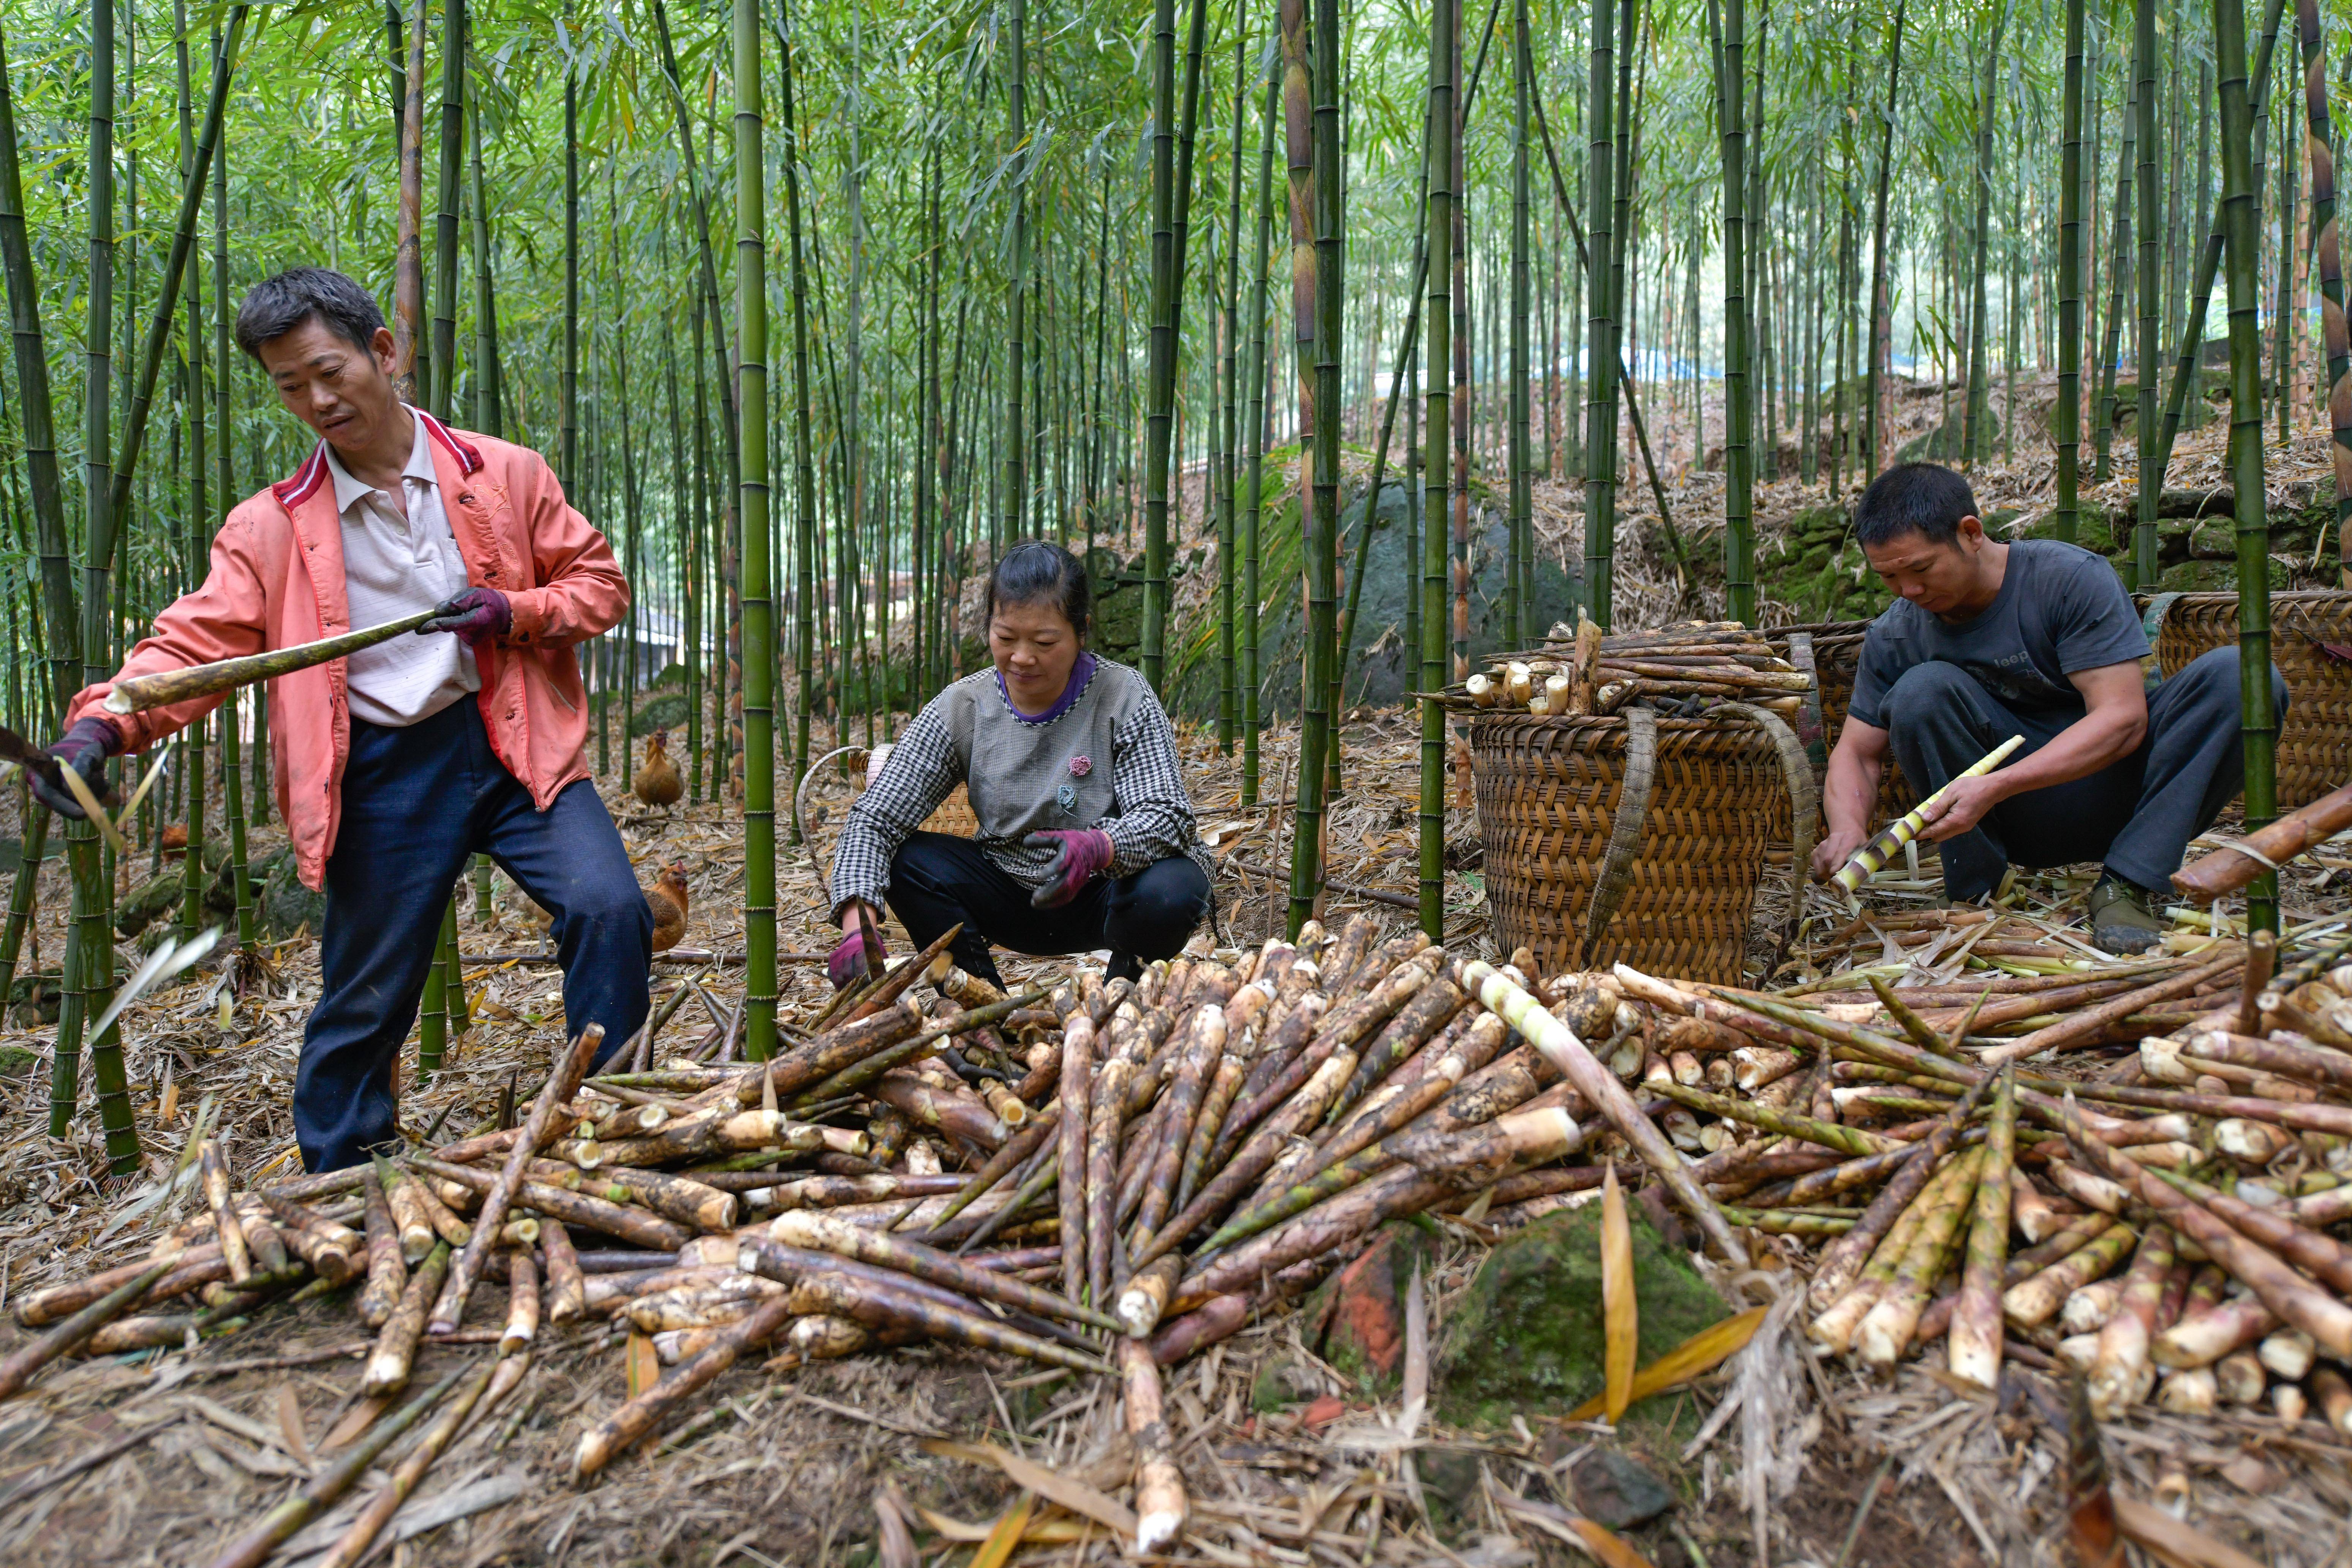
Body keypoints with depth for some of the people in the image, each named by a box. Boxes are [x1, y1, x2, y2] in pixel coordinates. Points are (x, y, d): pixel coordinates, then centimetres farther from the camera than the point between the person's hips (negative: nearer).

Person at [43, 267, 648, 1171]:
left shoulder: (506, 475, 4)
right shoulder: (270, 527, 4)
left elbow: (598, 581, 9)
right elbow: (196, 643, -4)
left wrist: (516, 613, -11)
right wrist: (103, 723, -23)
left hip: (515, 747, 0)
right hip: (384, 779, 0)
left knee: (608, 910, -20)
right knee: (365, 999, 7)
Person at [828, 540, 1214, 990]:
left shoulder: (1123, 697, -13)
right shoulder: (960, 711, -8)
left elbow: (1167, 816, -22)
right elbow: (874, 821, -13)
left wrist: (1097, 848, -45)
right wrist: (857, 928, -31)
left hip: (1106, 895, -2)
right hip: (1012, 898, 3)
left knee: (1172, 889, -34)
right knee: (907, 860, -19)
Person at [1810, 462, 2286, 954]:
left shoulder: (2073, 577, -16)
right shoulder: (1895, 636, -6)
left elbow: (2123, 719, -22)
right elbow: (1856, 752, 1)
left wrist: (1993, 787, -33)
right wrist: (1849, 829, -22)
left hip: (2114, 784, -1)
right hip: (2024, 822, 1)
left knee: (2240, 676, -26)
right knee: (1922, 690, -24)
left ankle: (2128, 885, -25)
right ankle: (1972, 894, -15)